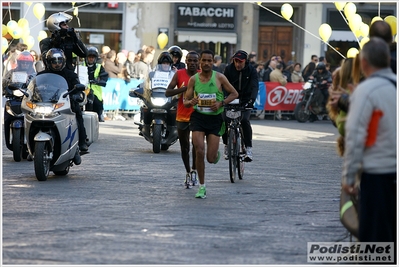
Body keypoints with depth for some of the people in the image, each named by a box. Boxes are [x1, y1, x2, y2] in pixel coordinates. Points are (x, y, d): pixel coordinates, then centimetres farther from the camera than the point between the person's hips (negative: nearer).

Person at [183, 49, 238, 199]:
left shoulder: (219, 77, -2)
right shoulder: (193, 79, 2)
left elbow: (234, 94, 5)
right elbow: (185, 102, 7)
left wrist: (221, 103, -11)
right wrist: (191, 102, -17)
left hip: (215, 118, -1)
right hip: (198, 116, 1)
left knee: (211, 158, -4)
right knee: (199, 151, -15)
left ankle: (216, 153, 37)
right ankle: (202, 187, -2)